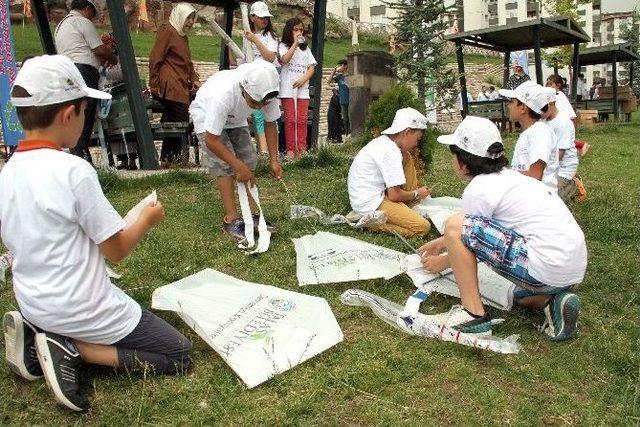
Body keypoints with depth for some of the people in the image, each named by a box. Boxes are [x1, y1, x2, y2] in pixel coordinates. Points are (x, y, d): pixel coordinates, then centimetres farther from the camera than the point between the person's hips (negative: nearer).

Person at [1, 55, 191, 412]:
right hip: (80, 309, -8)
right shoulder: (74, 170, -23)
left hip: (33, 303, 8)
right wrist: (147, 220, 2)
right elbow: (117, 251, -16)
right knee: (180, 355, 4)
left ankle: (35, 335, 10)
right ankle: (72, 349, -8)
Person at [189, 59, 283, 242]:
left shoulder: (266, 93, -30)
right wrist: (238, 165, -34)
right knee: (224, 166, -18)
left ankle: (251, 214, 4)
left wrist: (274, 160, -18)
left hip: (234, 119, 5)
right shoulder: (224, 94, -44)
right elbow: (211, 140, -36)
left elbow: (270, 124, -12)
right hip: (206, 115, -5)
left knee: (249, 162, -3)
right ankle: (231, 219, -12)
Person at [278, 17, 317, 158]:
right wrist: (295, 43, -11)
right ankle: (291, 150, -3)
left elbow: (312, 67, 10)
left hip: (303, 89, 3)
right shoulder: (284, 46, 7)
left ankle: (302, 150, -1)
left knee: (302, 120, -2)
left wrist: (304, 79, -8)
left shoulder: (306, 49, 19)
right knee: (290, 120, -5)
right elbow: (285, 59, -14)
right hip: (288, 88, -3)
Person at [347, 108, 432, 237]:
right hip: (371, 205, -10)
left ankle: (411, 206, 11)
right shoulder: (391, 152, -21)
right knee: (423, 227, -20)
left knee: (407, 159, 15)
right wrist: (416, 194, -1)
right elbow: (394, 195, -20)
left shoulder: (382, 141, 8)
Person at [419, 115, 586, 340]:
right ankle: (553, 301, 8)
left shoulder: (479, 189, -9)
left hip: (546, 268, -10)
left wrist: (442, 262, 22)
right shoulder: (508, 176, 19)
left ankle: (474, 315, -5)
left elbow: (468, 237, 4)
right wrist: (442, 242, 38)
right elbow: (483, 231, 32)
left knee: (454, 225, -11)